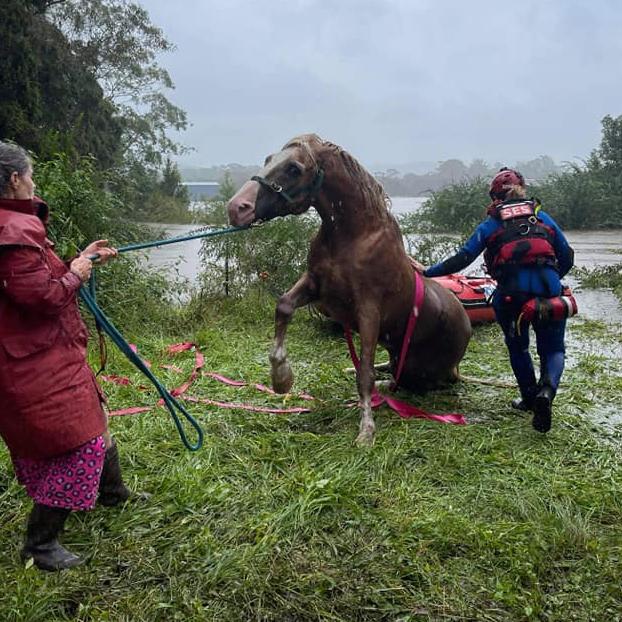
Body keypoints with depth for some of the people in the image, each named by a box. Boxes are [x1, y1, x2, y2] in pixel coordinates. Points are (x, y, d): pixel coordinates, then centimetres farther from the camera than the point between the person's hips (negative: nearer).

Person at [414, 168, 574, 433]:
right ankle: (546, 390, -16)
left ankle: (530, 397, 25)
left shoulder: (490, 225, 14)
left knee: (518, 347, 23)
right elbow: (567, 257, 19)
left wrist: (428, 272, 13)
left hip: (511, 293, -1)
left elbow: (463, 258, 6)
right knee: (553, 349, 12)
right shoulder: (543, 217, 20)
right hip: (548, 289, 1)